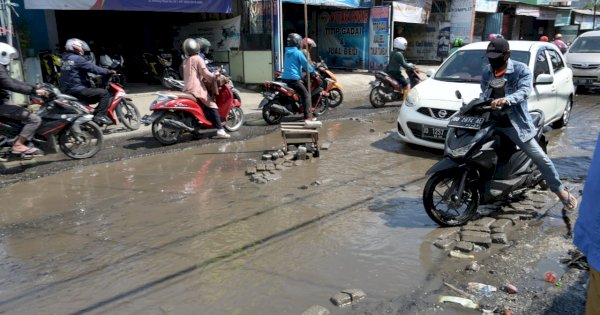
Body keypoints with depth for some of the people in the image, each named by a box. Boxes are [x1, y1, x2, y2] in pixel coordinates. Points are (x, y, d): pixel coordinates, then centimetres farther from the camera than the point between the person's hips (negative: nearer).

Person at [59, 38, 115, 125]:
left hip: (67, 91, 10)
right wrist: (109, 71, -8)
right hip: (77, 90, -10)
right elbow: (93, 68, -17)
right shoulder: (77, 59, -13)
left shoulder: (64, 58, 15)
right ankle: (100, 116, -21)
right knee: (104, 93, -14)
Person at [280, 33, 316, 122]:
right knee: (306, 95, -5)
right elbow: (305, 64, -7)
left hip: (285, 77, 9)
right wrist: (313, 70, 11)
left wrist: (303, 69, 32)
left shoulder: (287, 52, 16)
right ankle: (308, 116, -11)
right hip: (293, 78, -9)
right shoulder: (298, 53, -10)